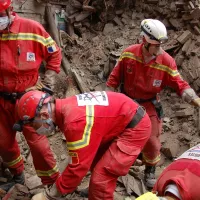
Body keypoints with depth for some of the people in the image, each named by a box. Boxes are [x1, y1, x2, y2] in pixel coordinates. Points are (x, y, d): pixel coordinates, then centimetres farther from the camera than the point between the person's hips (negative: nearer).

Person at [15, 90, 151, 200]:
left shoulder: (76, 122, -31)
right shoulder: (65, 107, 0)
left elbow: (78, 166, -24)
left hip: (135, 127, -10)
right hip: (121, 121, 10)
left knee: (101, 179, -10)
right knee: (95, 164, 22)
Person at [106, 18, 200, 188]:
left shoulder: (167, 61, -20)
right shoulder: (128, 53, -17)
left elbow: (180, 85, -14)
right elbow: (115, 78, -7)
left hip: (149, 106, -1)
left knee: (152, 142, 4)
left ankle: (150, 172, 30)